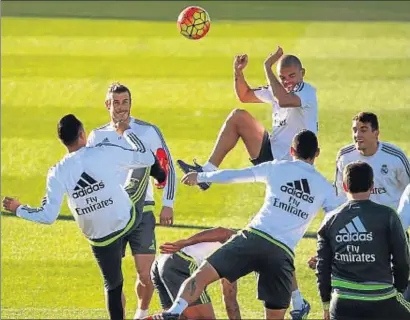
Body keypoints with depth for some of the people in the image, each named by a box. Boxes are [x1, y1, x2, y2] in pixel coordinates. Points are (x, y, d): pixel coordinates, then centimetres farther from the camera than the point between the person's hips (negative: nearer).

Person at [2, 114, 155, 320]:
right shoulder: (105, 153, -17)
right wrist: (126, 132, 9)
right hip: (129, 221, -1)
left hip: (101, 239, 1)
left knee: (112, 285, 16)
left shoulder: (58, 173, -14)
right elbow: (147, 158, -6)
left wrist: (18, 209, 3)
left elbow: (48, 216, -14)